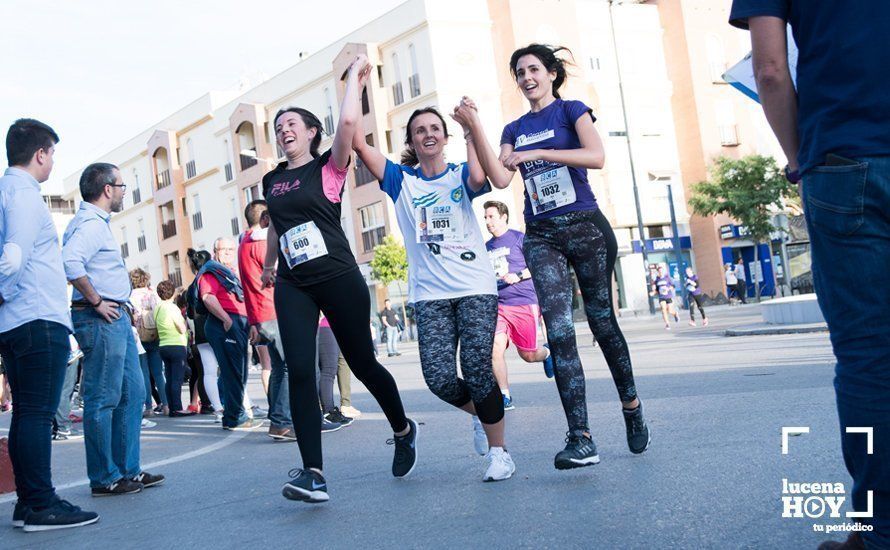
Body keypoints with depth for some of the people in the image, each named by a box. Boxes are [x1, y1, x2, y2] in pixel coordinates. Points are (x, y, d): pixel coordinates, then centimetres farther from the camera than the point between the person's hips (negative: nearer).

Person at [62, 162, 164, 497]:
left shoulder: (97, 223, 20)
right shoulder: (90, 224, -13)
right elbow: (69, 262, -30)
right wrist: (96, 301, -21)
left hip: (117, 318, 11)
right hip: (101, 319, -11)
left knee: (132, 393, 12)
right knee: (103, 399, -5)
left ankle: (127, 470, 18)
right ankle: (105, 479, 2)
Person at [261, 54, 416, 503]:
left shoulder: (328, 168, -1)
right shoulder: (271, 181, 14)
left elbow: (348, 121, -19)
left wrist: (355, 75, -7)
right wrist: (269, 264, 42)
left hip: (338, 279, -4)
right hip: (293, 286, 4)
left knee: (362, 364, 6)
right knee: (299, 370, -13)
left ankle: (403, 431, 34)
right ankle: (313, 474, -15)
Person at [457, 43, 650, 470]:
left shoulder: (572, 111, 5)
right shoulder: (515, 130, 16)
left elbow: (596, 156, -13)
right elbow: (500, 178, 0)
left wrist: (537, 153, -18)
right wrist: (475, 128, -7)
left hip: (585, 227, -3)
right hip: (541, 237, 3)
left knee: (601, 319, 5)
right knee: (559, 330, -11)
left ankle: (632, 407, 28)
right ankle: (580, 439, -15)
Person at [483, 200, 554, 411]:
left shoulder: (520, 238, -1)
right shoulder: (486, 247, 15)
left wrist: (518, 276, -17)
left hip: (523, 302, -4)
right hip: (497, 305, 4)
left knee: (528, 355, 1)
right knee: (495, 348, -16)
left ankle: (546, 353, 38)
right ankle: (505, 397, -7)